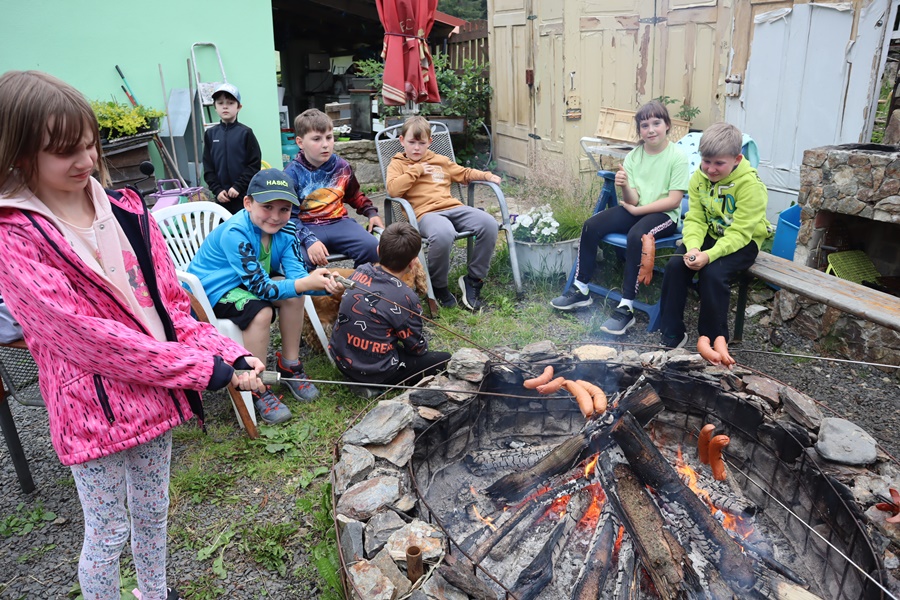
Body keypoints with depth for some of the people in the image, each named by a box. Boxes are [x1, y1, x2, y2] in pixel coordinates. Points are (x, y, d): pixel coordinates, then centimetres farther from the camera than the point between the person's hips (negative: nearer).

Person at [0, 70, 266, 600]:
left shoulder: (127, 212, 3)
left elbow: (172, 305, 3)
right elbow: (84, 335, -21)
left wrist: (229, 355, -12)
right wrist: (201, 369, -23)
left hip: (156, 393, 5)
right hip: (93, 408, -5)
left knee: (153, 514, 24)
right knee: (108, 534, 12)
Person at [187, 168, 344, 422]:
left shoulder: (283, 231, -9)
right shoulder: (235, 233, -30)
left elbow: (296, 275, -20)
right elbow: (259, 286, -33)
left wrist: (323, 284, -42)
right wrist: (304, 283, -45)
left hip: (246, 282, 7)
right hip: (211, 293, -7)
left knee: (294, 293, -14)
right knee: (260, 311, -31)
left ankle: (289, 366, 2)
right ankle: (257, 390, -15)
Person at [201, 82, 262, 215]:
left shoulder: (245, 133, -4)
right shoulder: (211, 134, 6)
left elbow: (254, 164, -7)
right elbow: (208, 167, 7)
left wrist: (238, 186, -12)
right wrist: (217, 190, -4)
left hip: (245, 195, -3)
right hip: (222, 196, 4)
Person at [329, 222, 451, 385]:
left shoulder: (360, 271, -6)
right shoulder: (406, 298, -22)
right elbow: (417, 348, -8)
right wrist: (422, 347, 14)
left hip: (341, 359, 7)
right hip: (374, 373, -7)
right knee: (445, 359, 2)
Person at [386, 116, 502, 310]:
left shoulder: (440, 161, 29)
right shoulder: (397, 165, 15)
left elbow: (464, 173, 37)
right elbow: (393, 190, -4)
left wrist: (486, 176, 21)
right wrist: (416, 170, 0)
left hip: (453, 207, 6)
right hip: (425, 213, -5)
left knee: (489, 224, -21)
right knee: (443, 234, -41)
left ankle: (473, 280, -6)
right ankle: (438, 286, -14)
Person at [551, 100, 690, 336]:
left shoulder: (677, 156, -9)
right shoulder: (633, 156, 4)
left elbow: (673, 200, -13)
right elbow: (632, 200, -3)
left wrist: (637, 210, -12)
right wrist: (624, 187, -25)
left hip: (664, 215, -5)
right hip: (635, 210, 5)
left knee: (636, 236, -36)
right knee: (591, 225, -16)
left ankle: (626, 307, -31)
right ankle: (581, 289, -5)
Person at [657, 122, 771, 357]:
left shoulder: (750, 185, -22)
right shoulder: (699, 178, -5)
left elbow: (739, 233, -26)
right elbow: (695, 219, -7)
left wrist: (709, 255, -40)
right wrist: (693, 247, -28)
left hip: (743, 242, -5)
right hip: (710, 235, 5)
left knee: (712, 272, -30)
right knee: (675, 265, -19)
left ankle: (715, 341, -11)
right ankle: (672, 335, -7)